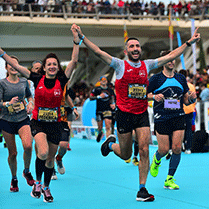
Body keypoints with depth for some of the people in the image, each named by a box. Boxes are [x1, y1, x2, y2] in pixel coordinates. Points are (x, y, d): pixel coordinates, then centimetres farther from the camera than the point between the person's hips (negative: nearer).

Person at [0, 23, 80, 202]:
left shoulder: (62, 80, -4)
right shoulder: (37, 79, -4)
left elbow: (74, 62, -13)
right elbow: (15, 65, -7)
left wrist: (76, 40, -20)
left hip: (55, 124, 2)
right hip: (38, 122, -2)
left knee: (50, 158, 10)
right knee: (43, 153, -24)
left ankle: (46, 187, 33)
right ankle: (37, 183, 1)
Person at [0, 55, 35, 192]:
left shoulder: (24, 82, 6)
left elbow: (29, 96, 22)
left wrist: (30, 103, 2)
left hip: (23, 119, 1)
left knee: (28, 146, -22)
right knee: (12, 153, 2)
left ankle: (27, 171, 5)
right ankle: (14, 179, 25)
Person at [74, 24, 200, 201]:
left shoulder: (147, 65, 8)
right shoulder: (120, 65, -2)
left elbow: (171, 56, 12)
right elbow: (98, 52, -10)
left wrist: (189, 42, 10)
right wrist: (82, 37, -18)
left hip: (142, 114, 3)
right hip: (124, 114, -2)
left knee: (144, 150, -9)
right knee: (125, 155, 8)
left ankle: (142, 189, 1)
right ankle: (111, 144, 43)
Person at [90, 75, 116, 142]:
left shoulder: (110, 90, 13)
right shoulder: (96, 89, 5)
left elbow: (113, 98, 24)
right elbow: (90, 98, 2)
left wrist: (113, 104, 5)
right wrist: (99, 96, -8)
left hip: (108, 110, 0)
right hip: (99, 110, 0)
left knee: (108, 126, -13)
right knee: (100, 127, 7)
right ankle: (100, 133, 42)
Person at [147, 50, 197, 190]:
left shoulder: (181, 78, 11)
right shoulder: (156, 78, -1)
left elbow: (186, 100, 17)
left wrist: (192, 98, -5)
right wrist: (154, 96, -18)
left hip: (178, 117, 3)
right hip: (161, 118, -3)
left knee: (177, 148, -8)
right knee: (164, 149, -4)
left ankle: (169, 179, 5)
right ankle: (156, 159, 35)